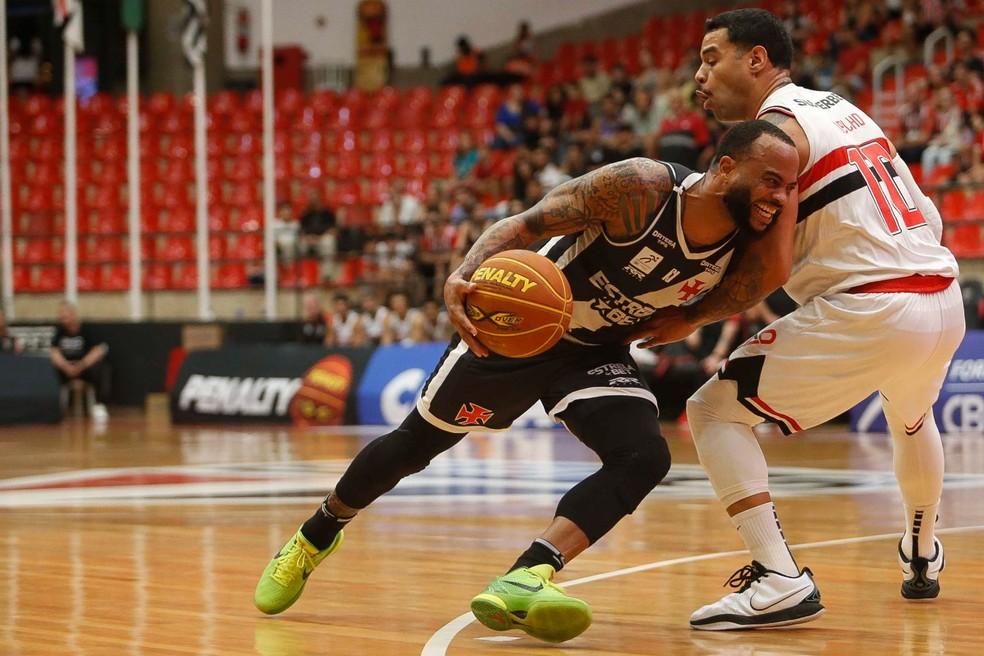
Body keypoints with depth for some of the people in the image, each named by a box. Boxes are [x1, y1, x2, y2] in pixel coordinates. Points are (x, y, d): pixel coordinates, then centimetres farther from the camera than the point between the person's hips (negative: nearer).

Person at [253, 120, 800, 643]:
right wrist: (463, 276, -43)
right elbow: (525, 225, -28)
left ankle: (524, 581, -32)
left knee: (645, 457, -23)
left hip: (597, 352, 4)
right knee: (414, 446, 10)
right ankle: (315, 538, 37)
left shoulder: (741, 248, -15)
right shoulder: (640, 188, -31)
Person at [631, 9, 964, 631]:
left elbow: (772, 264, -13)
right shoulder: (845, 110, 20)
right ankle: (923, 557, 58)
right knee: (911, 417, 39)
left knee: (714, 411, -2)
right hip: (944, 298, 9)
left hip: (869, 309, -9)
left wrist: (693, 318, -2)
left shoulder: (774, 127, -6)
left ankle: (779, 579, -15)